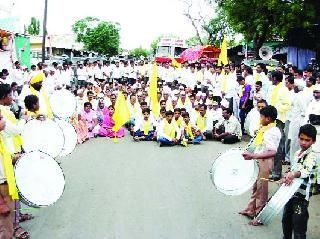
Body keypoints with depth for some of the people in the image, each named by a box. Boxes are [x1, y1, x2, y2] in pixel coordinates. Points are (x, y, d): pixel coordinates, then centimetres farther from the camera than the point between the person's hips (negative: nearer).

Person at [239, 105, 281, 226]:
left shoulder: (273, 132, -23)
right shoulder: (264, 129, 5)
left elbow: (272, 152, -34)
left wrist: (253, 156, -39)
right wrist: (249, 152, 18)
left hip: (264, 163, -9)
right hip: (256, 161, 9)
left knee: (261, 190, 4)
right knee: (255, 187, 21)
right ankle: (250, 210, 36)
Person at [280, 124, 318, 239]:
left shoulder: (312, 156, -14)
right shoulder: (297, 153, 9)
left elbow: (307, 171, -33)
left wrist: (294, 174, -51)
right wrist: (287, 176, 3)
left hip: (302, 196, -8)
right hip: (291, 192, 8)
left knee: (299, 226, -3)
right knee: (286, 220, 21)